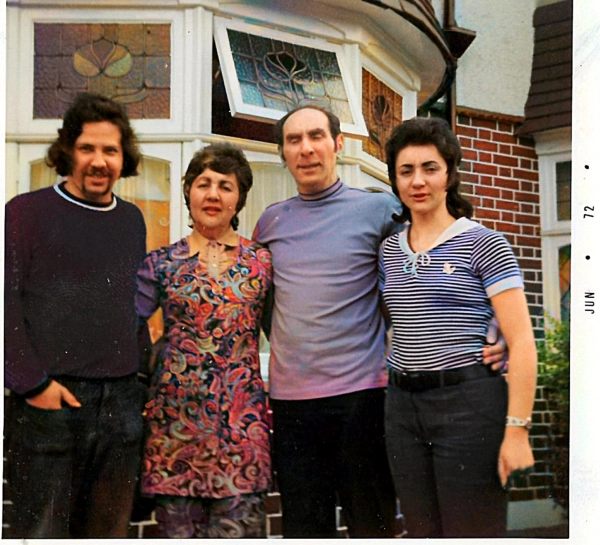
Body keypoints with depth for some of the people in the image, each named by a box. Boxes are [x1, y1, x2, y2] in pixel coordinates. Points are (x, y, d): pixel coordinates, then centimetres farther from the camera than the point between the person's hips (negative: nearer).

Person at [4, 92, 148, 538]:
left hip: (123, 402, 5)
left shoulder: (132, 220, 15)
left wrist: (140, 378, 12)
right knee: (42, 532, -2)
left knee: (108, 530, 11)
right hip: (53, 401, -5)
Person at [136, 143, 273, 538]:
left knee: (240, 525, -2)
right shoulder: (162, 264, 5)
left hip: (242, 419, 0)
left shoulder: (263, 262, 6)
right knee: (177, 525, 4)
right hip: (176, 414, 0)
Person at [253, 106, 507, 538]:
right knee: (304, 527, 10)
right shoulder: (270, 222, 11)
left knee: (373, 524, 7)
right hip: (289, 400, 3)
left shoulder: (380, 210, 0)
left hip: (361, 393, -3)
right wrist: (285, 349, 14)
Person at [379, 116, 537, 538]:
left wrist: (517, 430, -16)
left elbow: (522, 342, -10)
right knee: (423, 534, 13)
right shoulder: (389, 250, 11)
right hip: (403, 407, 6)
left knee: (473, 533, 1)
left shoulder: (483, 244, -5)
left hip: (469, 403, -5)